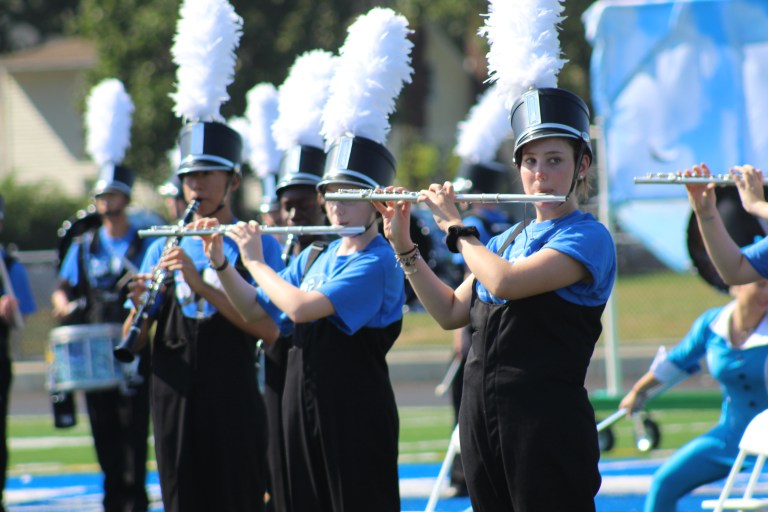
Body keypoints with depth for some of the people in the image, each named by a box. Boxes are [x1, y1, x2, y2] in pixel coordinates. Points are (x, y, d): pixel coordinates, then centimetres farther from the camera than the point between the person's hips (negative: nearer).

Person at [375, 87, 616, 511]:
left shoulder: (589, 237, -9)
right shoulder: (508, 239, 16)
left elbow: (504, 282, -21)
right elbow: (450, 313, 17)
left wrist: (455, 227, -7)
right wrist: (401, 244, 10)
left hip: (546, 417, -7)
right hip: (481, 413, 7)